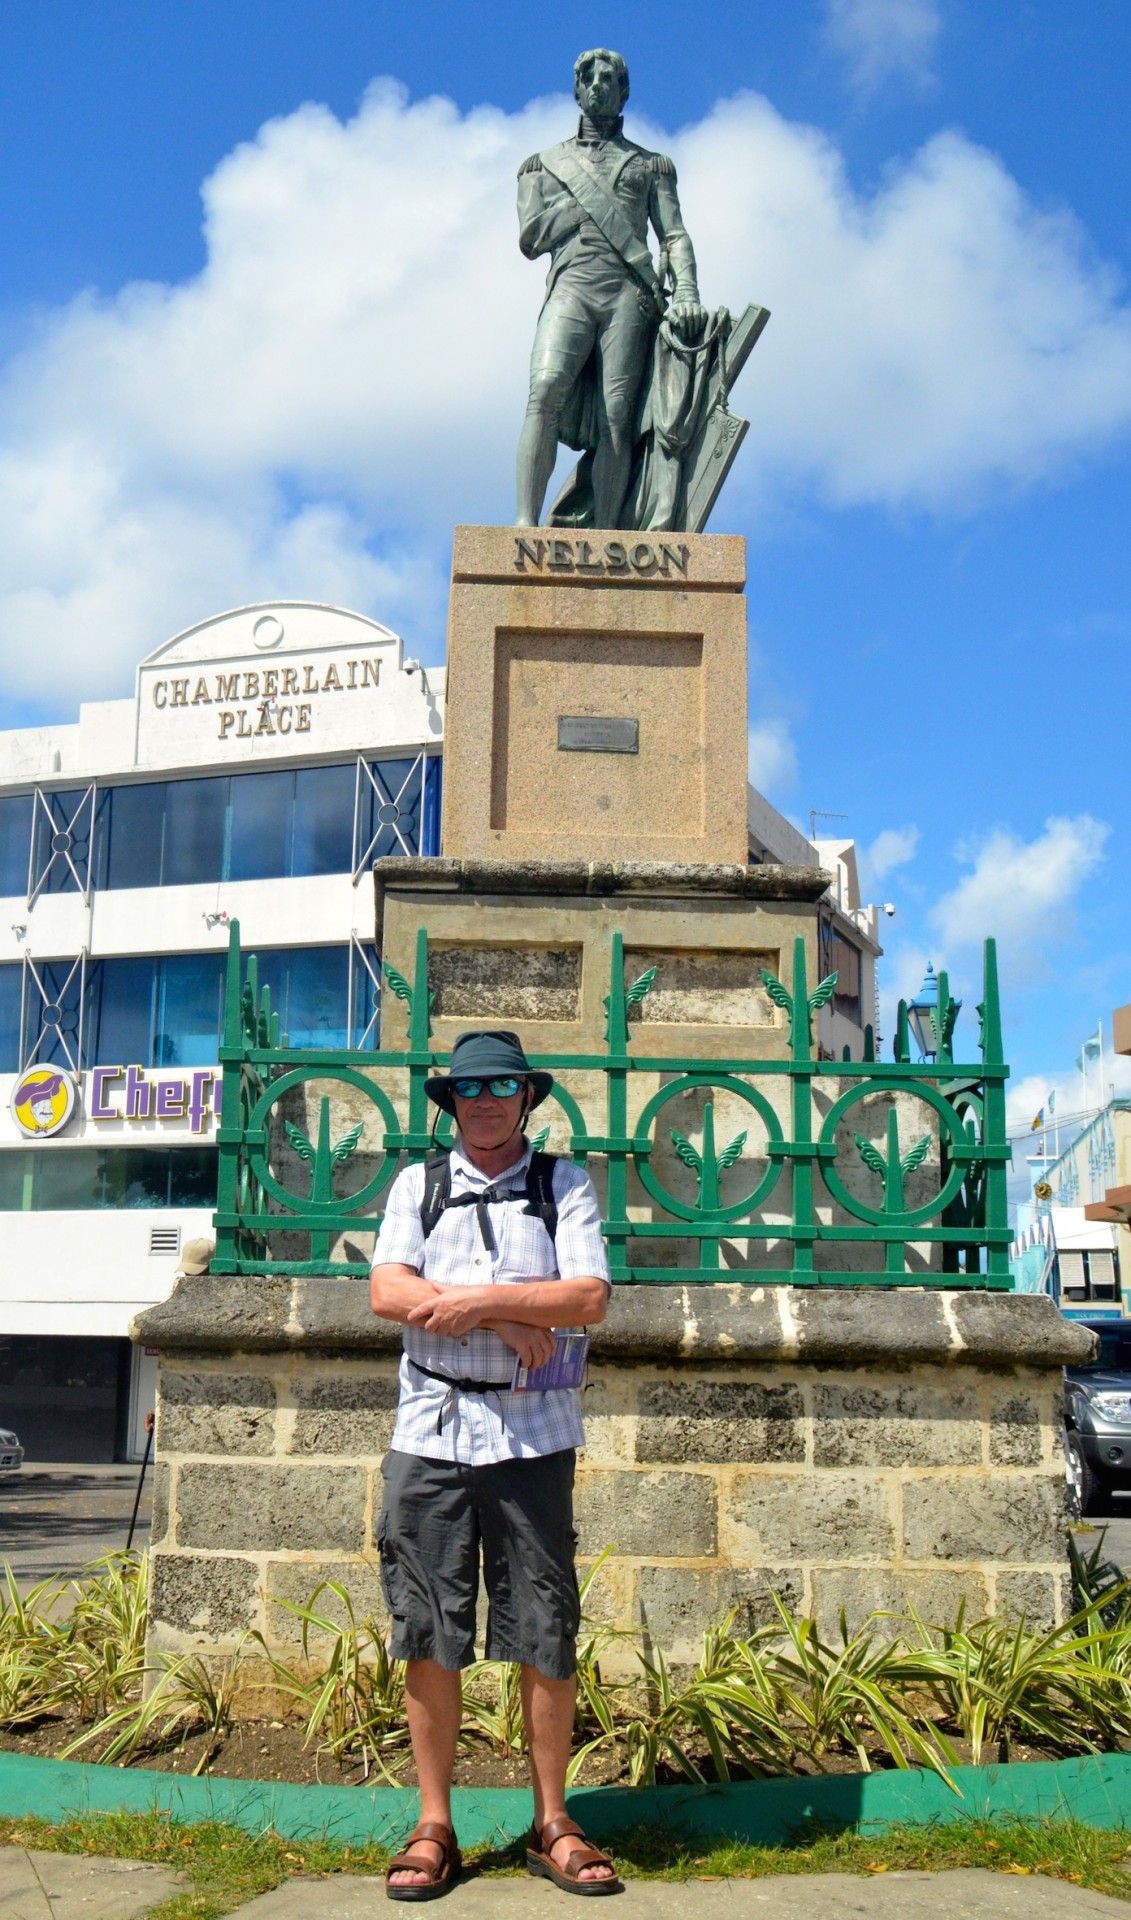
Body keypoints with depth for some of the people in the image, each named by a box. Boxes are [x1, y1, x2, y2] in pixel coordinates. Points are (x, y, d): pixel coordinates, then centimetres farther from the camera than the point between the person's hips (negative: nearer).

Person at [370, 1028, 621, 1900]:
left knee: (547, 1637, 4)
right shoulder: (418, 1185, 11)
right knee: (429, 1635, 4)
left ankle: (553, 1824, 18)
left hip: (534, 1432, -1)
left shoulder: (564, 1184, 7)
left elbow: (590, 1297, -6)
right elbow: (389, 1292, -4)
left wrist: (475, 1300, -13)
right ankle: (434, 1826, 17)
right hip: (432, 1430, 1)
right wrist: (508, 1322, -11)